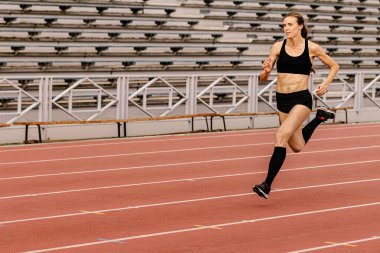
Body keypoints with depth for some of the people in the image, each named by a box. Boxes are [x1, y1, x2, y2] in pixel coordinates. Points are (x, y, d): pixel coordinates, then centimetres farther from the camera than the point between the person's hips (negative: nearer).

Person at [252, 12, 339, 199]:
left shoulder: (312, 48, -5)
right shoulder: (278, 47, 0)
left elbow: (334, 66, 11)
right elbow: (263, 79, 2)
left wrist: (326, 84, -4)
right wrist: (266, 70, -20)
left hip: (301, 99, -4)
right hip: (282, 99, 4)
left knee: (281, 135, -25)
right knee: (297, 147, 18)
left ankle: (267, 185, -20)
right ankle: (320, 117, 47)